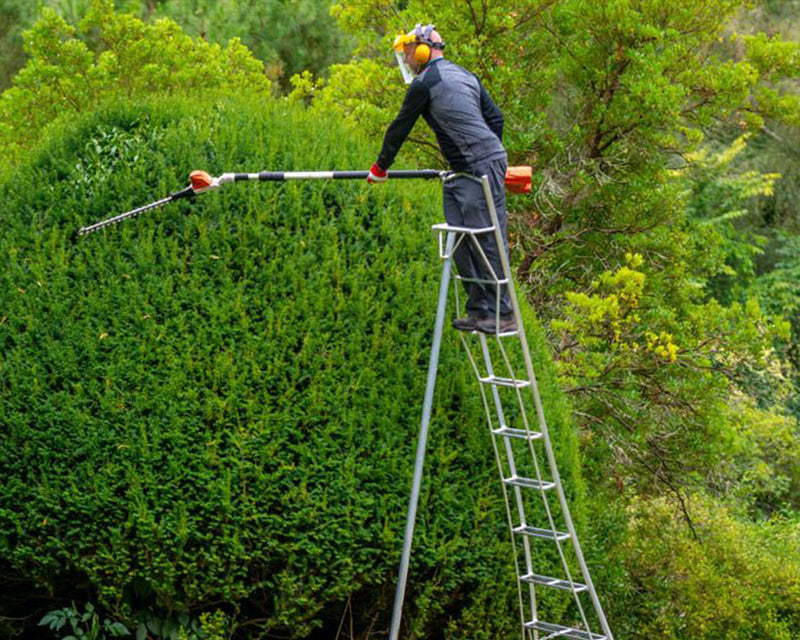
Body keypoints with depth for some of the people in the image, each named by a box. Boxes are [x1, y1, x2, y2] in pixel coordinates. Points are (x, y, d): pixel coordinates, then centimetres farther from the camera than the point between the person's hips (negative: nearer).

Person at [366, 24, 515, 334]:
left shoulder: (424, 83, -6)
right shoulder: (463, 75, 20)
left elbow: (400, 127, 3)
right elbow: (495, 117, 21)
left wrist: (380, 168, 15)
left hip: (480, 169, -10)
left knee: (488, 242, -8)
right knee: (460, 242, 9)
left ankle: (503, 315, -6)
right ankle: (479, 310, 10)